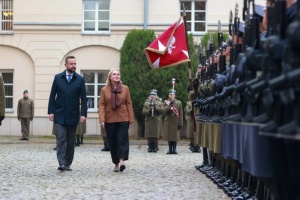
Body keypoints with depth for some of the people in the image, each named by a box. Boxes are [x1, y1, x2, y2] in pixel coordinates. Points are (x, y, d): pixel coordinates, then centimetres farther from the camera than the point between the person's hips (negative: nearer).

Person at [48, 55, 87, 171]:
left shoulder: (80, 79, 3)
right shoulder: (58, 78, 3)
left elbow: (83, 98, 1)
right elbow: (52, 96, 4)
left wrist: (83, 114, -8)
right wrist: (51, 111, -4)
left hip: (73, 115, 1)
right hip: (59, 115, -1)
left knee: (71, 141, 6)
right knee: (61, 139, -10)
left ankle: (68, 164, 13)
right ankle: (62, 163, -14)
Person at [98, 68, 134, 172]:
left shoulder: (125, 88, 5)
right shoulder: (104, 90, 4)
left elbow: (129, 104, 5)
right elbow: (102, 105, 0)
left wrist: (131, 119, 2)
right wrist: (102, 119, -10)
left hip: (123, 119, -1)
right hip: (110, 120, 1)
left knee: (122, 140, -11)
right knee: (112, 142, 5)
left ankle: (121, 161, -19)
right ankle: (116, 164, 13)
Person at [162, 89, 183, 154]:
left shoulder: (179, 102, 4)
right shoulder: (166, 102, 5)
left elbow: (181, 114, 1)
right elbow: (165, 112, -8)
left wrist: (180, 123, -5)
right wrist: (170, 105, -19)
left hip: (176, 122, 0)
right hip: (168, 122, 0)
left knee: (175, 136, 0)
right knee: (169, 136, 2)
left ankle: (174, 149, 6)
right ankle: (170, 149, 7)